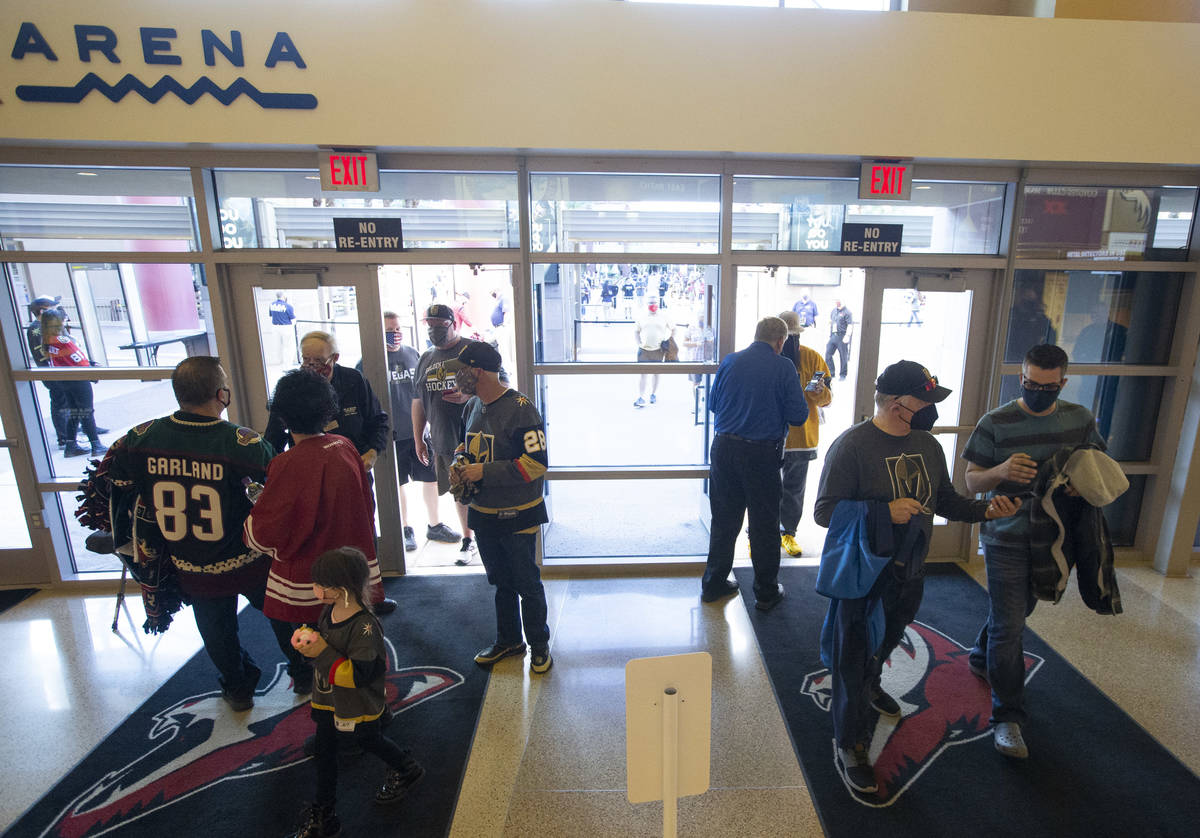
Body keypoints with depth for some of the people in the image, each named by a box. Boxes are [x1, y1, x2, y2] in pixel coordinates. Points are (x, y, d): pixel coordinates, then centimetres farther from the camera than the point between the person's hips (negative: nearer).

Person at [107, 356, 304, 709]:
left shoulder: (139, 440, -14)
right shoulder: (241, 443, -27)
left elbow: (116, 498, -1)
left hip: (191, 570, 4)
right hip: (249, 562, -3)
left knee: (217, 633, 26)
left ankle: (238, 689, 48)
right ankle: (303, 675, 41)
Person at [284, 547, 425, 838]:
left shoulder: (364, 627, -35)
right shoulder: (329, 610, -9)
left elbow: (359, 675, -33)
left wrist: (323, 653, -37)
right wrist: (306, 638, -12)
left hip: (359, 706, -7)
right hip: (327, 698, 8)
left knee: (368, 741, 18)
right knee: (323, 751, 19)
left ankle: (407, 770, 48)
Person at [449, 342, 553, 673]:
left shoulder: (520, 409, -20)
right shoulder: (472, 406, 6)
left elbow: (537, 463, -24)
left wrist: (484, 471, -23)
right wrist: (460, 461, -2)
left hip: (517, 515, -7)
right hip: (483, 514, 7)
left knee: (527, 584, 8)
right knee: (501, 581, 21)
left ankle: (539, 645, 28)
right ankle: (508, 640, 40)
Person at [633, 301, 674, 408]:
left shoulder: (663, 317, 5)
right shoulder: (642, 317, 7)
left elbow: (672, 329, 13)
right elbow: (635, 331, 12)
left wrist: (666, 339, 2)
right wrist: (639, 343, -1)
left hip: (658, 350, 0)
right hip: (644, 349, 0)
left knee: (656, 372, 11)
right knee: (642, 373, -7)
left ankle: (654, 394, 28)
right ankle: (641, 398, -7)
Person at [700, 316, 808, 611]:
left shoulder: (730, 361, 3)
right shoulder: (783, 367, -7)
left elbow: (712, 404, 11)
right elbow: (798, 415, -7)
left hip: (725, 449, 4)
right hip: (762, 454, -3)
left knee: (724, 520, 16)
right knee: (764, 524, 11)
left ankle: (713, 584, 28)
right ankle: (766, 592, 25)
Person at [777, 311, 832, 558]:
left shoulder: (813, 358, 2)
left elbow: (826, 399, 3)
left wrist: (819, 391, -20)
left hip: (801, 437, 2)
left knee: (794, 490, 14)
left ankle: (788, 533, 31)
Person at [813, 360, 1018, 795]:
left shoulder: (928, 444, 2)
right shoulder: (852, 445, -22)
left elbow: (945, 500, 13)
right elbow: (825, 510, -23)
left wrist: (984, 509, -5)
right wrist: (885, 511, -32)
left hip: (908, 572, 7)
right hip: (862, 575, -7)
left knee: (885, 642, 29)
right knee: (853, 657, 5)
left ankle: (869, 685, 59)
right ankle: (851, 745, 23)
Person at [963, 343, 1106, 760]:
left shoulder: (1079, 419, -1)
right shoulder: (996, 423, -13)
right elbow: (972, 480, -9)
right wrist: (1001, 471, -31)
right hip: (1007, 540, -4)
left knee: (1015, 612, 22)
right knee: (1009, 626, -3)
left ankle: (982, 656, 49)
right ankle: (1008, 717, 8)